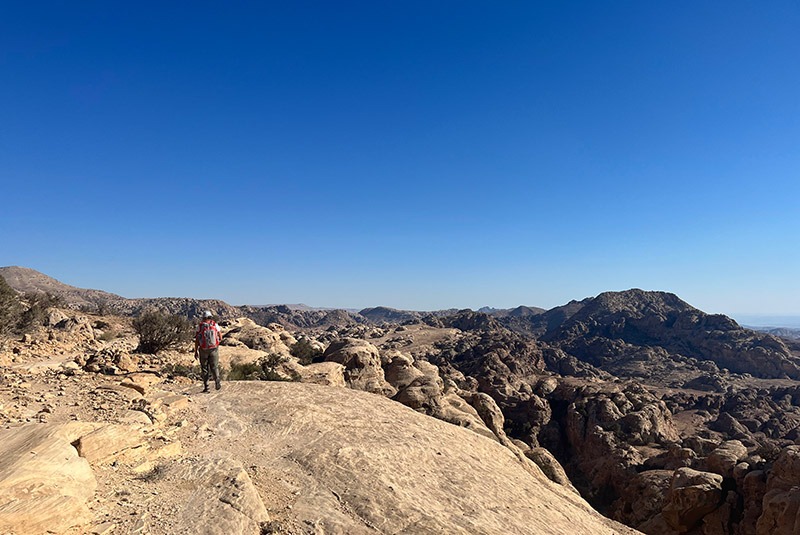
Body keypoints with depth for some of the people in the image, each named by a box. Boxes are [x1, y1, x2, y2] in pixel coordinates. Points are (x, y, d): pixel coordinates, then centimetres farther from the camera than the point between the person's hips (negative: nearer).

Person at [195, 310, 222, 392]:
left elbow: (196, 340, -4)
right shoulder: (215, 325, -1)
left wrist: (196, 351, 3)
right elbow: (220, 338, 3)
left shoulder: (200, 326, -2)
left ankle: (206, 386, 8)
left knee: (204, 368, 11)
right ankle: (217, 381, -14)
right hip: (214, 349, 0)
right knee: (214, 367, 9)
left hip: (203, 350, 0)